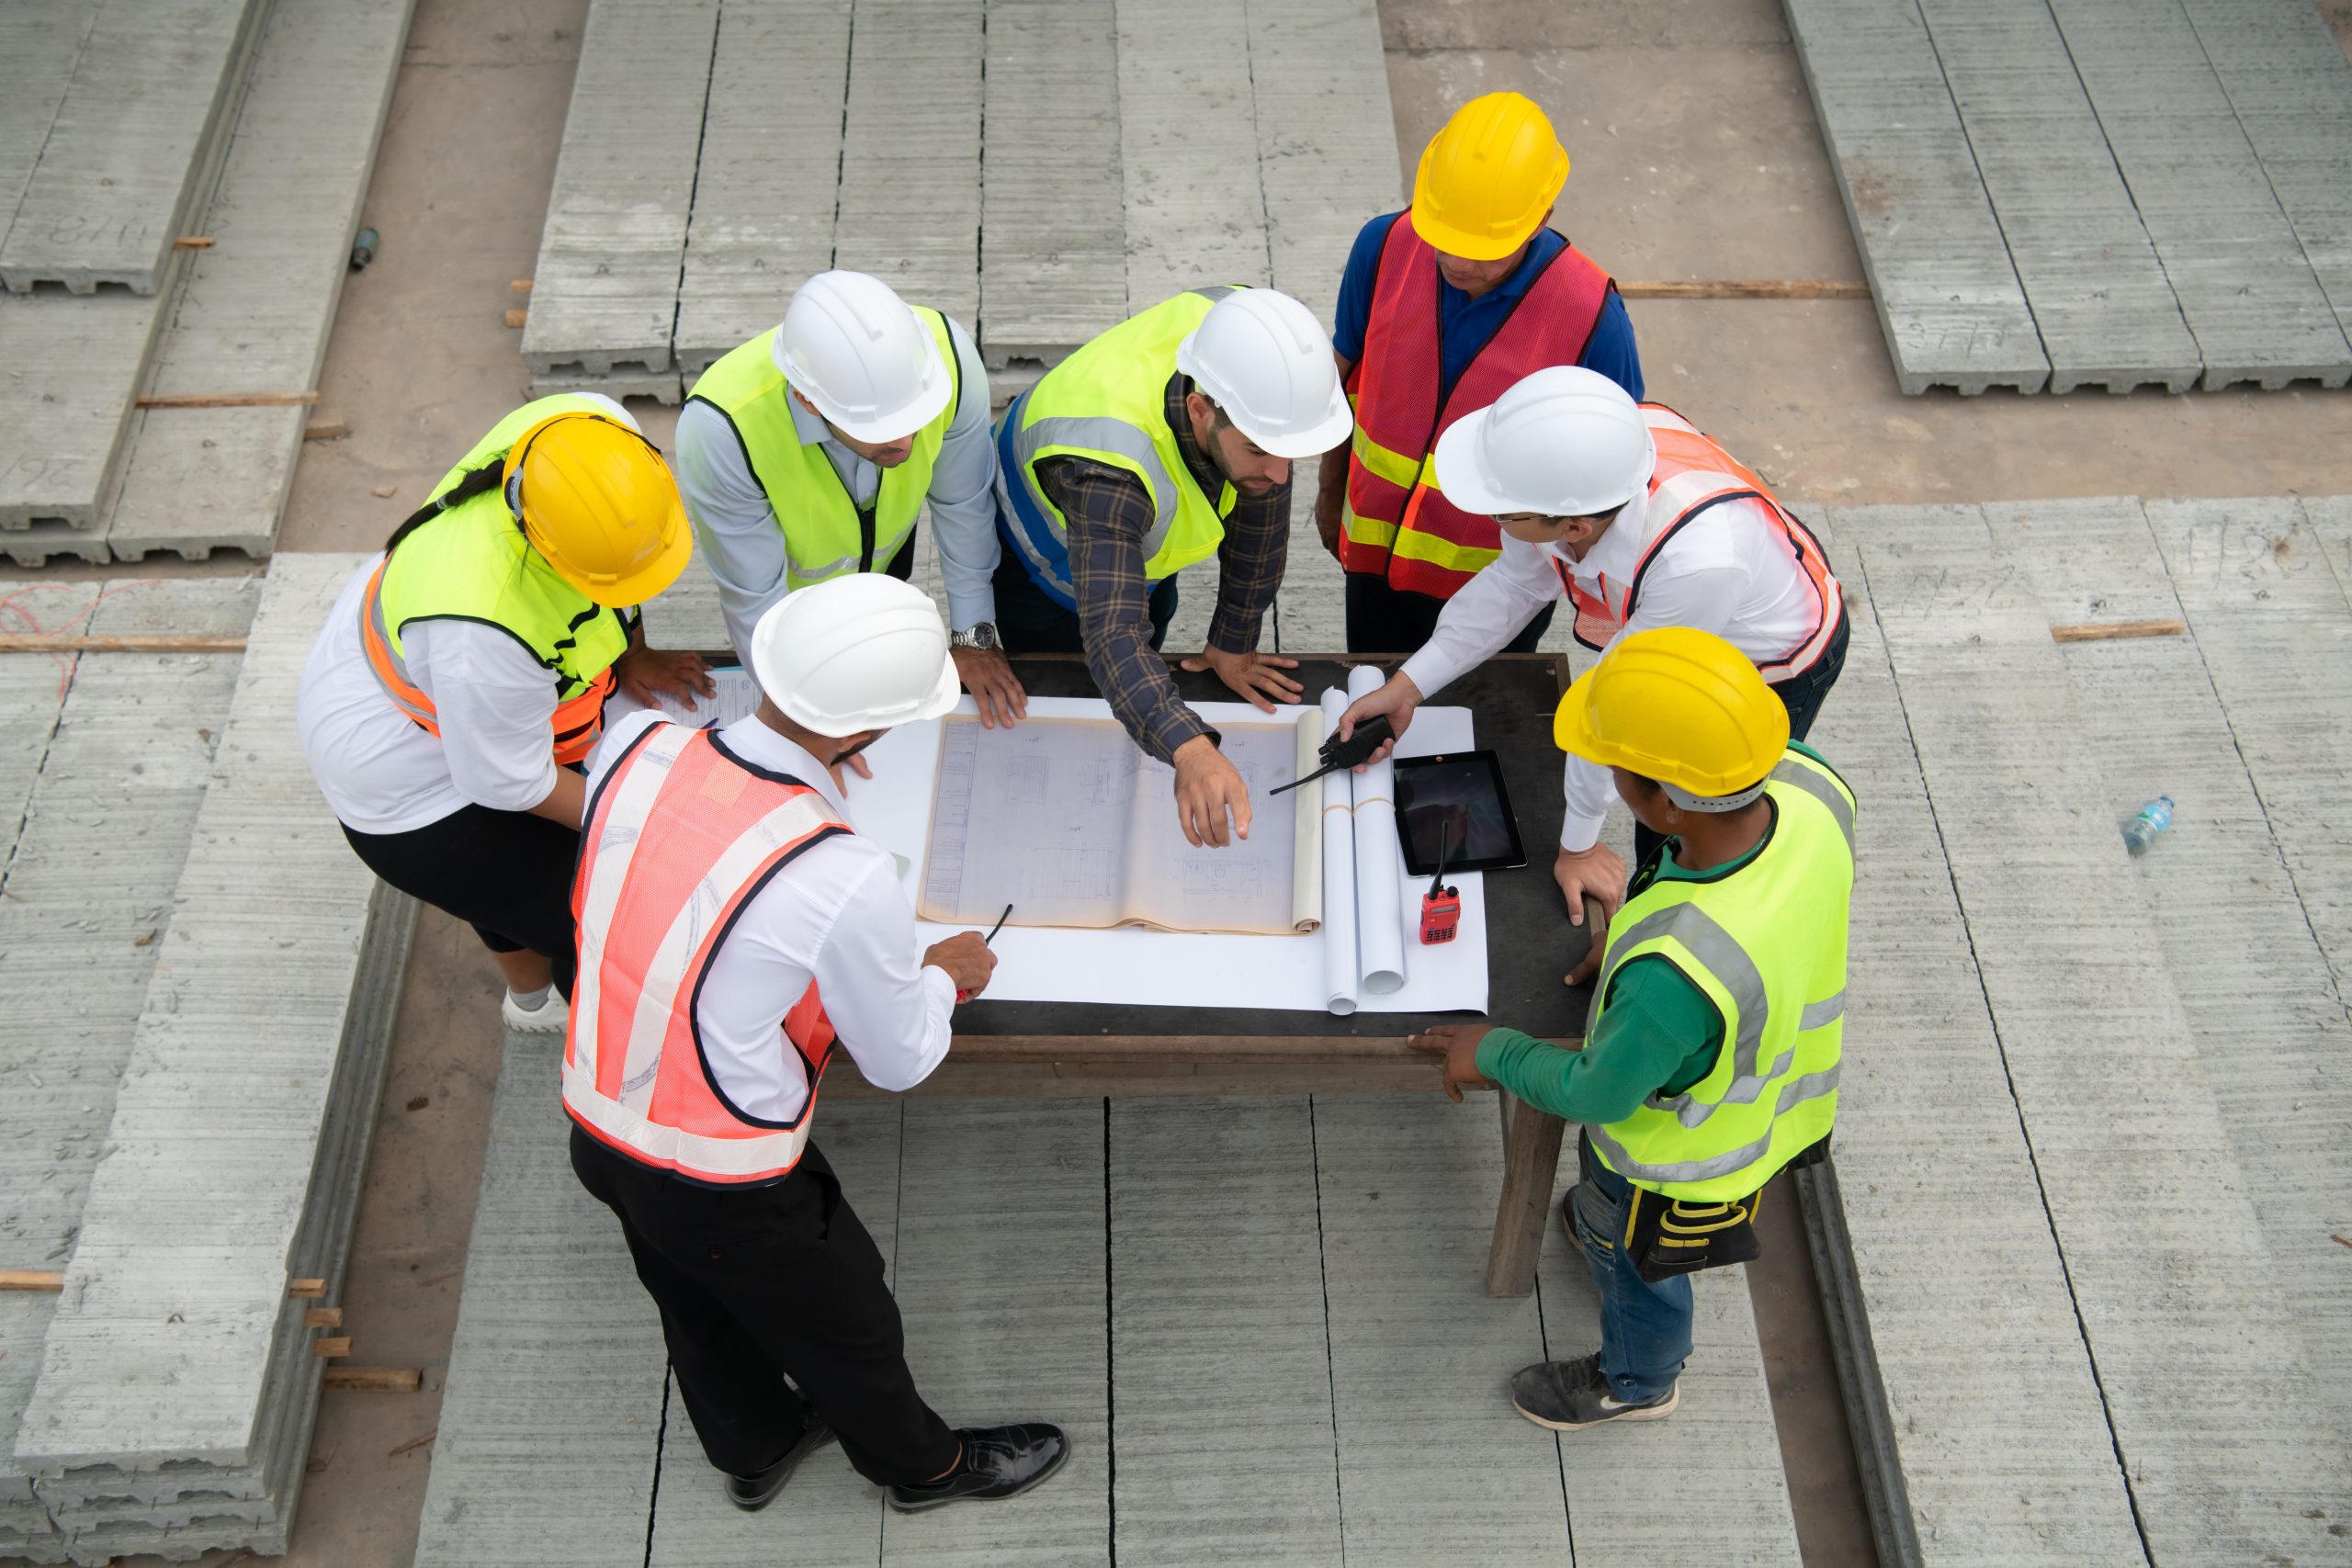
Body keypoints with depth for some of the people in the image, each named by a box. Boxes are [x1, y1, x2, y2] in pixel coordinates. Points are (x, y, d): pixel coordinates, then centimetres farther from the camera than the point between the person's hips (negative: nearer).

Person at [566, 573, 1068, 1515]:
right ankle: (921, 1466, 54)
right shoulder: (846, 882, -33)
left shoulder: (633, 747, -17)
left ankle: (755, 1448, 62)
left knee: (699, 1311, 32)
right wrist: (941, 976, 6)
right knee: (842, 1328, 25)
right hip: (723, 1191, -5)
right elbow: (901, 1063, -15)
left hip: (595, 1131, 6)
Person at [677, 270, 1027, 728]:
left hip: (886, 554, 2)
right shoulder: (720, 429, -45)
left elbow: (963, 503, -21)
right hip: (791, 577, -2)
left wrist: (977, 636, -11)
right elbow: (755, 597, -31)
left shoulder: (945, 354, -38)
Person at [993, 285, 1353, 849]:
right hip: (1044, 561, -6)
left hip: (1146, 551, 6)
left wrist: (1232, 643, -12)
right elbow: (1113, 632, -60)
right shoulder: (1108, 466, -52)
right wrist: (1191, 752, -76)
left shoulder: (1248, 350, -34)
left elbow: (1261, 504, -20)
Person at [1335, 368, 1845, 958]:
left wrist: (1578, 842, -17)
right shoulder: (1580, 462, -31)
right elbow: (1516, 581, -11)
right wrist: (1408, 686, -15)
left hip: (1776, 673, -5)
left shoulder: (1697, 559, -49)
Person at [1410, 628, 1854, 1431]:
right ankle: (1603, 1226, 71)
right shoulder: (1810, 786, -29)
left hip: (1685, 1161, -5)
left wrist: (1492, 1054, -10)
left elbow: (1599, 1093, -27)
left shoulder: (1675, 972, -48)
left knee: (1637, 1268, 29)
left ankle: (1634, 1382, 60)